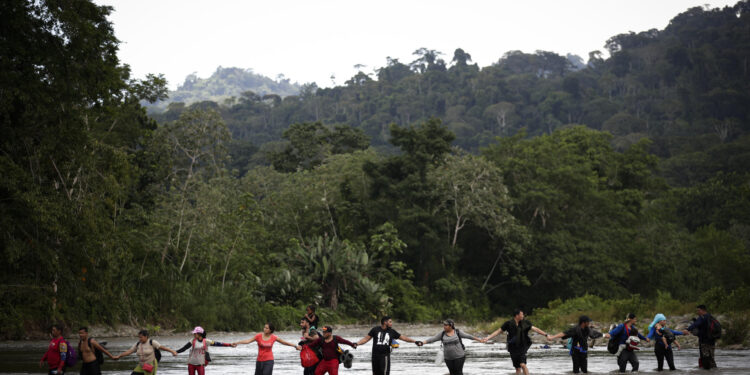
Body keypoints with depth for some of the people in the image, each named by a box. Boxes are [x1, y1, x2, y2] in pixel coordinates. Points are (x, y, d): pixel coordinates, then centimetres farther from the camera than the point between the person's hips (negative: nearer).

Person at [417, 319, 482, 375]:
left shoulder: (458, 332, -4)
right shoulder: (442, 334, 1)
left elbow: (468, 336, 2)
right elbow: (432, 339, -5)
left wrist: (479, 340, 6)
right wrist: (422, 342, -17)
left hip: (459, 356, -3)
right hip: (448, 357, 3)